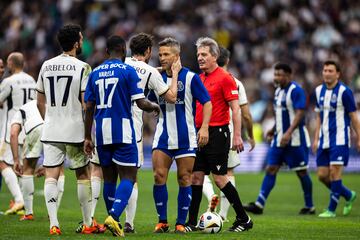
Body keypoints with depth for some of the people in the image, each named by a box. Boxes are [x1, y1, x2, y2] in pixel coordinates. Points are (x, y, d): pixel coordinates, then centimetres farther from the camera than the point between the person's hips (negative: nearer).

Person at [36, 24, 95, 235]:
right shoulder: (82, 67, -8)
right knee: (83, 175, 10)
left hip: (51, 131, 3)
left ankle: (54, 224, -12)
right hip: (75, 130, -3)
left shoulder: (46, 66, 8)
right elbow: (86, 103, -11)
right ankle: (87, 223, 16)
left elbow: (40, 101, 14)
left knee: (51, 176, -1)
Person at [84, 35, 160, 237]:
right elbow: (141, 103, -9)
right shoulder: (128, 71, -5)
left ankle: (112, 220, 19)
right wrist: (154, 107, 13)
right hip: (123, 133, -5)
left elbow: (89, 108, 10)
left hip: (102, 133, 5)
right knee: (128, 177, -4)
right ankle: (113, 217, -22)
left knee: (109, 178, 15)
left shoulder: (95, 73, 10)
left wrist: (87, 137, 15)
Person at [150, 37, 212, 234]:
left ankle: (181, 223, 9)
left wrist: (204, 127, -12)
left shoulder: (190, 77, -5)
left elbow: (207, 102, -4)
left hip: (186, 138, -3)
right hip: (163, 137, 3)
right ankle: (162, 221, 4)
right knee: (159, 177, -7)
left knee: (184, 179, 1)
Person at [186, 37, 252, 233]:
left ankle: (244, 219, 3)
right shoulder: (198, 78, 13)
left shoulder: (224, 78, -8)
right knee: (196, 176, 5)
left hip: (218, 134, -7)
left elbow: (235, 108, -11)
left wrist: (237, 136, -16)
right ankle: (191, 222, 8)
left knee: (220, 178, -6)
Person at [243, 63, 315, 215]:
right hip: (279, 139, 8)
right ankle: (259, 204, -7)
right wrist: (274, 129, 20)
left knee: (301, 172, 2)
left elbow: (300, 113, -22)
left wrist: (288, 133, -30)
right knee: (270, 169, -1)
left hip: (295, 139, -8)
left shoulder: (296, 91, -14)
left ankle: (309, 207, 15)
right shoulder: (278, 91, 13)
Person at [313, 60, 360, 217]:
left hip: (339, 139, -7)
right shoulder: (319, 91, 9)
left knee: (334, 172, -12)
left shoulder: (344, 91, -9)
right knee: (322, 175, 4)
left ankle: (331, 210, -3)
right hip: (324, 140, 7)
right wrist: (316, 138, 15)